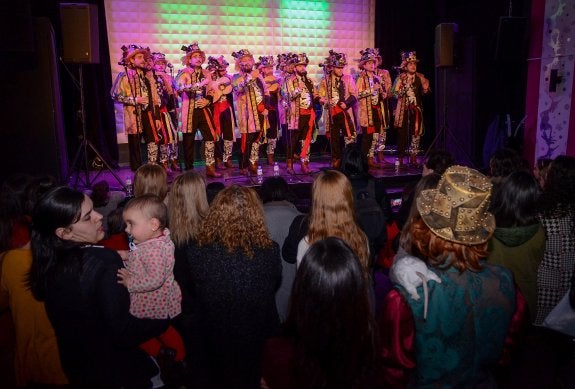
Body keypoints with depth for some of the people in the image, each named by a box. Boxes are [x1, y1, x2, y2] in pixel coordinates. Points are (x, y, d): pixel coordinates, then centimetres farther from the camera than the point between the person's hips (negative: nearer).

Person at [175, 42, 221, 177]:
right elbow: (180, 88, -22)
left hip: (204, 110, 4)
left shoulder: (206, 73, 13)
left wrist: (208, 101, -3)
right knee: (189, 141, 2)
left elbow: (210, 92, 19)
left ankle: (210, 167, 4)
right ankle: (189, 169, 14)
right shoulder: (184, 73, -2)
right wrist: (200, 84, -28)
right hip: (190, 111, -4)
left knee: (210, 137, -3)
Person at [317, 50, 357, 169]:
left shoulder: (348, 79, 7)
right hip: (332, 112, 1)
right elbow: (319, 96, 7)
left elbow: (354, 95, 2)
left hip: (346, 111, -1)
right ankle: (336, 160, 17)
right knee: (334, 136, 6)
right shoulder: (326, 80, 7)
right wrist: (326, 101, -14)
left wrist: (346, 103, -15)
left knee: (349, 136, -12)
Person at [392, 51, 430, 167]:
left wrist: (425, 88, -15)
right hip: (403, 109, -2)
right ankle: (400, 157, 5)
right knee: (402, 133, -3)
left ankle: (413, 157, 7)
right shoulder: (401, 78, 1)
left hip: (416, 109, 2)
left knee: (416, 133, -2)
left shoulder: (420, 78, 7)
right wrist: (404, 87, -19)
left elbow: (424, 92, 6)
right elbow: (395, 94, -5)